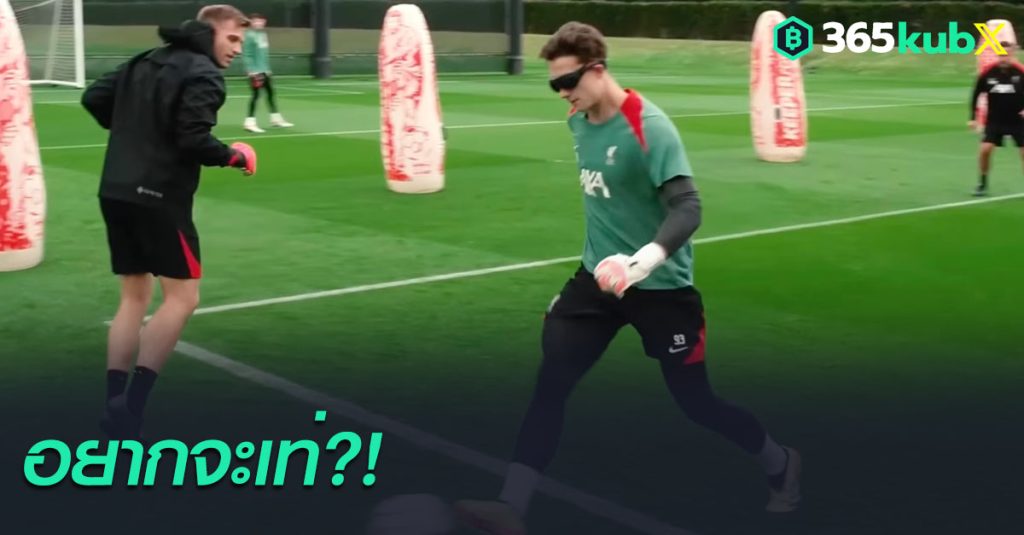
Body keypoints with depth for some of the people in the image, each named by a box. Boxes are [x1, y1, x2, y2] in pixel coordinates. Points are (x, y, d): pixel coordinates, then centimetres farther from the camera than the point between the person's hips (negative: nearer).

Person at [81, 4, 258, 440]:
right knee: (182, 296, -1)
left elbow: (94, 98, 15)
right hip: (159, 196, -8)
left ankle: (115, 406, 12)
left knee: (134, 296, 15)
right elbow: (194, 141, -18)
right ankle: (130, 404, -9)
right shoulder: (203, 74, -9)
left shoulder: (146, 61, 15)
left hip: (115, 192, 8)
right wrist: (235, 156, -1)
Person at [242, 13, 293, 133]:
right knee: (256, 95, -10)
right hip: (255, 72, -9)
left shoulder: (262, 34, 12)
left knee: (270, 92, 15)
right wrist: (252, 71, -21)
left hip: (264, 70, 9)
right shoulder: (249, 36, -14)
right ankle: (250, 122, -7)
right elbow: (246, 55, -17)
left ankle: (276, 118, 27)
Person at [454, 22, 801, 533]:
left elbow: (688, 207, -28)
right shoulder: (578, 122, 2)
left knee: (695, 401, 6)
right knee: (550, 384, -7)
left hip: (660, 285, -6)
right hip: (600, 275, 6)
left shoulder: (648, 126, -22)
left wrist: (647, 259, -45)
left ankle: (781, 465, 33)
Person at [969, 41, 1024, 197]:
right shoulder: (988, 73, -9)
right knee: (985, 149, -11)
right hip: (995, 120, 1)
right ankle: (983, 183, 7)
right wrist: (973, 118, 1)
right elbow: (976, 94, 3)